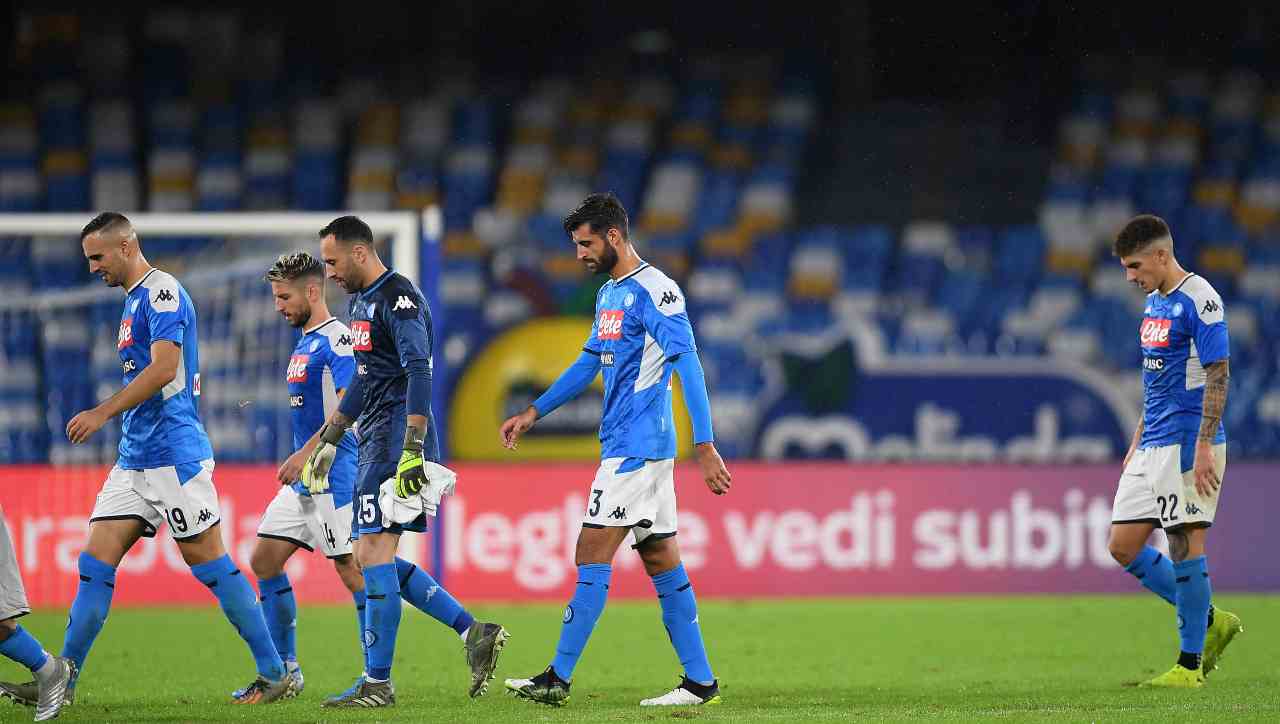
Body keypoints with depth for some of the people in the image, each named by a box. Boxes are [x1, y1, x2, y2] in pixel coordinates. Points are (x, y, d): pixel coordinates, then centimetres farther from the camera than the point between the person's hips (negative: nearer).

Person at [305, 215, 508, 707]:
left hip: (396, 441, -10)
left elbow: (419, 375, -22)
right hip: (375, 442, 10)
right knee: (375, 558, 9)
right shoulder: (361, 301, 18)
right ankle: (474, 633, 12)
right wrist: (328, 442, 28)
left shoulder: (399, 300, -13)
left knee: (374, 554, -10)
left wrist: (412, 452, -29)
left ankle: (377, 684, -7)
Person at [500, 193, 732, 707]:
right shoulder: (609, 294, 16)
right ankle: (700, 682, 9)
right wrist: (534, 413, 25)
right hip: (624, 447, 9)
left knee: (593, 555, -10)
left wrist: (705, 448, -24)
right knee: (661, 562, 8)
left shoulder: (654, 291, -13)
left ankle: (558, 680, -9)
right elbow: (589, 363, 28)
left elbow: (688, 368, -18)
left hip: (637, 447, -9)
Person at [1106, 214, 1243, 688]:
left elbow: (1218, 375, -16)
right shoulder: (1154, 301, 15)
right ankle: (1209, 621, 17)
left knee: (1185, 545, -6)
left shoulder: (1199, 301, -13)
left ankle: (1191, 664, 1)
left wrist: (1203, 448, -21)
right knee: (1123, 547, 6)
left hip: (1187, 444, -9)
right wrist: (1137, 442, 22)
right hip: (1152, 447, 9)